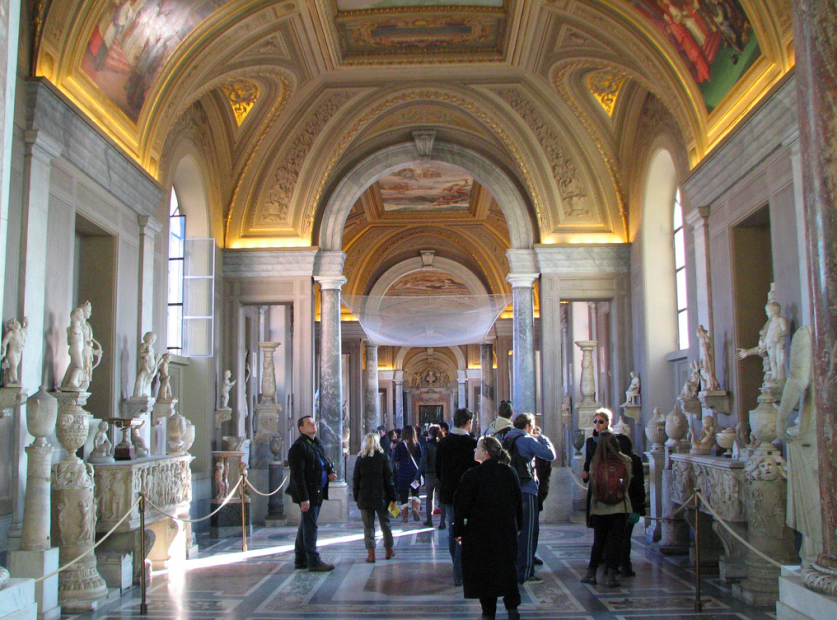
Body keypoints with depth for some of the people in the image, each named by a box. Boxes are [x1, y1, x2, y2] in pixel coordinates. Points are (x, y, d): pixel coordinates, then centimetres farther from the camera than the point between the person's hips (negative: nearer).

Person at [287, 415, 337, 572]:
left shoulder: (317, 443, 14)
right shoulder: (298, 447, -15)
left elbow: (325, 462, 26)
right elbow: (298, 475, -19)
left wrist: (330, 473, 3)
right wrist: (303, 498, -23)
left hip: (318, 492, 9)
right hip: (307, 494, -9)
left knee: (306, 526, 16)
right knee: (310, 527, -3)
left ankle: (300, 560, 25)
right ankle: (313, 562, 5)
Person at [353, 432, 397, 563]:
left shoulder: (360, 459, 1)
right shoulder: (383, 457, -2)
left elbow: (355, 480, 3)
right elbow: (389, 479, -3)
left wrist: (356, 498, 10)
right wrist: (393, 497, 1)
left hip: (365, 498, 0)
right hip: (381, 497, 0)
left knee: (368, 525, 3)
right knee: (385, 524, 13)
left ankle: (371, 553, 0)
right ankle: (389, 550, 23)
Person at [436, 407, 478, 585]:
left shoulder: (443, 443, 4)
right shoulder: (472, 444, -15)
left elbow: (438, 470, 10)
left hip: (448, 494, 6)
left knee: (452, 534, 16)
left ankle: (458, 570, 27)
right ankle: (460, 575, 1)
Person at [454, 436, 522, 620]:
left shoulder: (472, 475, -12)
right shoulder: (510, 473, 2)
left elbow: (462, 505, -10)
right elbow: (518, 502, 11)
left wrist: (459, 530, 0)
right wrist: (517, 526, 22)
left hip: (480, 531, -4)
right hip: (507, 531, 4)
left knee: (483, 570, 6)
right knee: (507, 568, 13)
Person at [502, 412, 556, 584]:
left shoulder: (507, 440, 11)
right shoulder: (528, 440, -11)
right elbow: (550, 454, -13)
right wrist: (542, 438, 1)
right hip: (526, 491, -8)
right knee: (528, 532, -2)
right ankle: (525, 573, -2)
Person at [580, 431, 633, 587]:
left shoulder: (595, 462, -8)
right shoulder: (625, 461, -7)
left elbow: (591, 486, -1)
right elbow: (628, 484, 3)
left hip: (599, 508, 1)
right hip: (619, 507, -1)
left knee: (598, 540, 14)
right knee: (616, 540, 4)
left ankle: (591, 573, 17)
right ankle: (611, 575, 2)